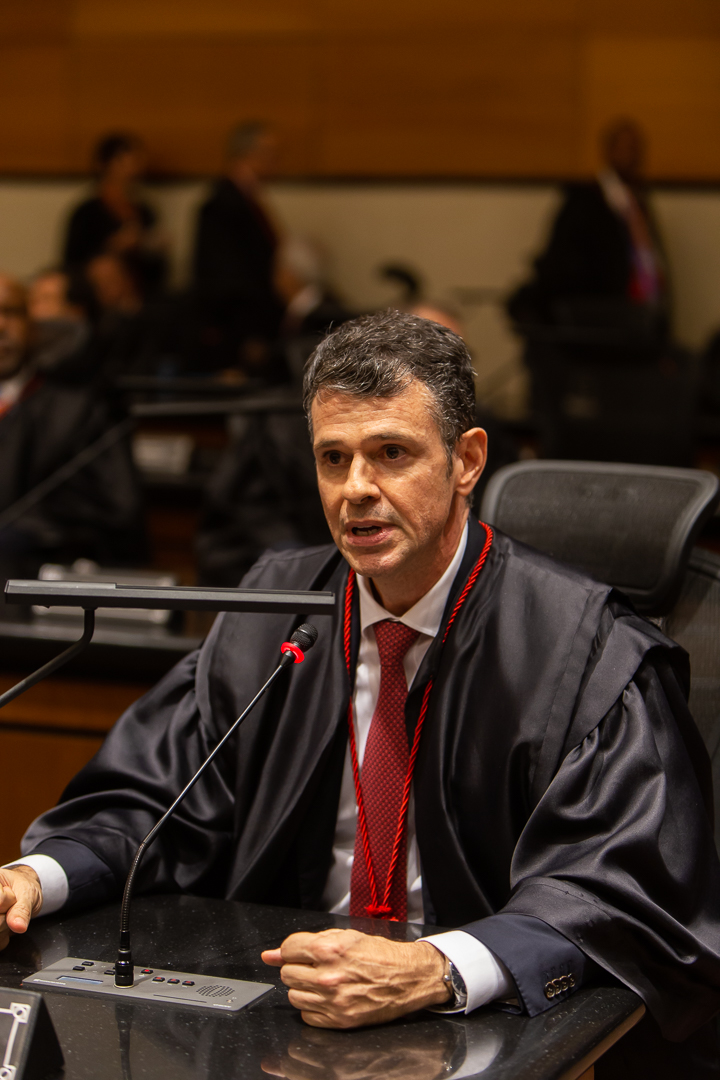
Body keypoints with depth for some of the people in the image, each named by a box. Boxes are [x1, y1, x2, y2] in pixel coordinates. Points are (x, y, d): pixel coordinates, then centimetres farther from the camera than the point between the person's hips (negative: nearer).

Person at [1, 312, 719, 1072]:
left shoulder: (590, 653, -9)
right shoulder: (275, 605, 8)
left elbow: (626, 890, -19)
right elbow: (155, 798, 11)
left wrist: (431, 973, -35)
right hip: (279, 1008, 4)